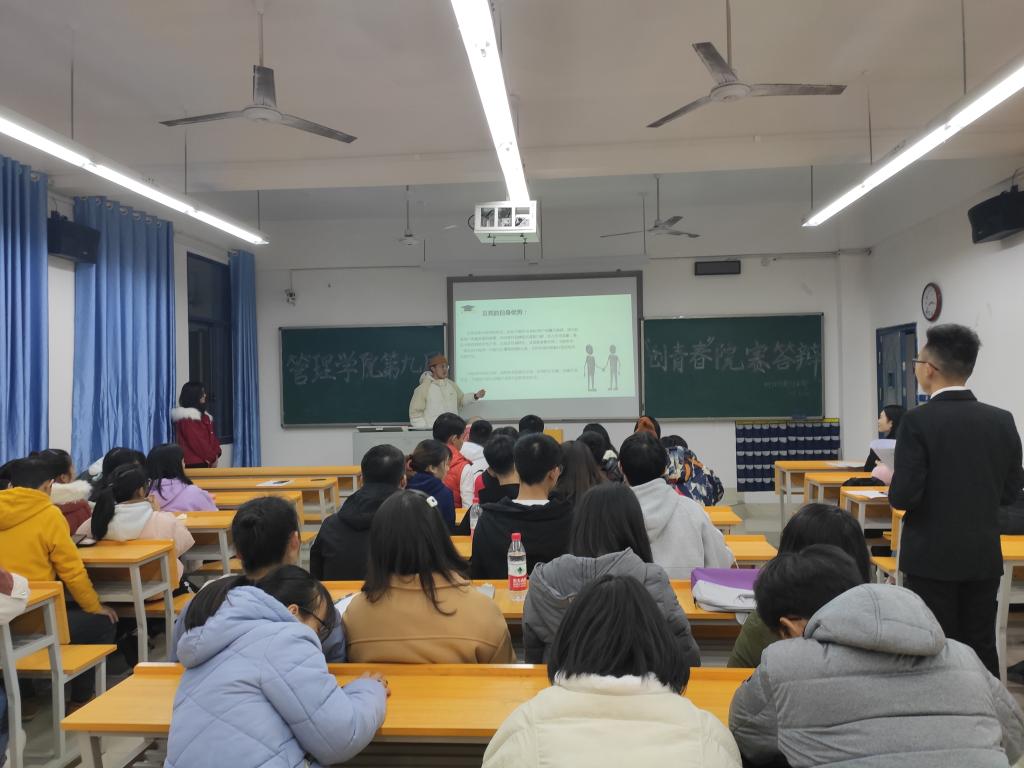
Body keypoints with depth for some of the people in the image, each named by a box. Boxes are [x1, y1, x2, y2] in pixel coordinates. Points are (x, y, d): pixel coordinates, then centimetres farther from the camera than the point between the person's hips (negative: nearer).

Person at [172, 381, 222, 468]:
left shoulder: (204, 415, 17)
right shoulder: (186, 418, -11)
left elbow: (212, 437, 15)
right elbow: (196, 441, -16)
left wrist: (216, 454, -2)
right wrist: (212, 457, -11)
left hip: (205, 462, 9)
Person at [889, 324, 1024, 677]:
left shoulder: (918, 420, -16)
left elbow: (905, 495, -19)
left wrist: (891, 480, 1)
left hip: (932, 556, -5)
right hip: (984, 555, 5)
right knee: (981, 647, 14)